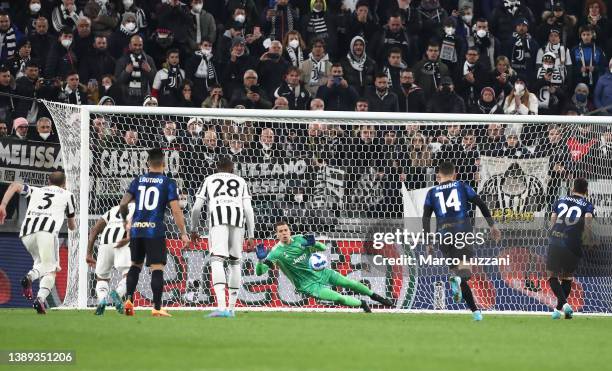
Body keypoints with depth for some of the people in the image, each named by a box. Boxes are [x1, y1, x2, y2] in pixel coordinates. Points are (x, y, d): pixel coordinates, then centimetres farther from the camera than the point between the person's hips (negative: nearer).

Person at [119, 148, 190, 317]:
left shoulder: (138, 180, 10)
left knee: (135, 265, 19)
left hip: (136, 229, 4)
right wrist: (183, 233, -3)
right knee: (157, 268, -2)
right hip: (155, 230, -4)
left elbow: (123, 204, 7)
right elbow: (176, 210, -8)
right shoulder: (168, 183, -1)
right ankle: (157, 308, -6)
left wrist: (125, 221, 26)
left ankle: (128, 300, 8)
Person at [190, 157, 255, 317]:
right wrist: (251, 236, 16)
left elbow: (196, 208, 20)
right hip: (238, 219, 2)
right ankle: (231, 308, 16)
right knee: (235, 262, 15)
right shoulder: (241, 181, 28)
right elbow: (248, 209, 17)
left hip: (217, 218, -2)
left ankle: (221, 306, -31)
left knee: (217, 260, -13)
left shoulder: (209, 180, 26)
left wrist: (194, 229, 33)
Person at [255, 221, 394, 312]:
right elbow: (260, 272, -27)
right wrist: (261, 259, -50)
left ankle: (375, 296, 36)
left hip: (320, 272, 5)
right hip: (308, 285, -5)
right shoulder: (277, 252, -20)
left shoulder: (299, 239, -6)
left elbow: (323, 248, -1)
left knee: (351, 284, 9)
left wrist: (313, 243, -25)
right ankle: (362, 304, 11)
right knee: (339, 298, -18)